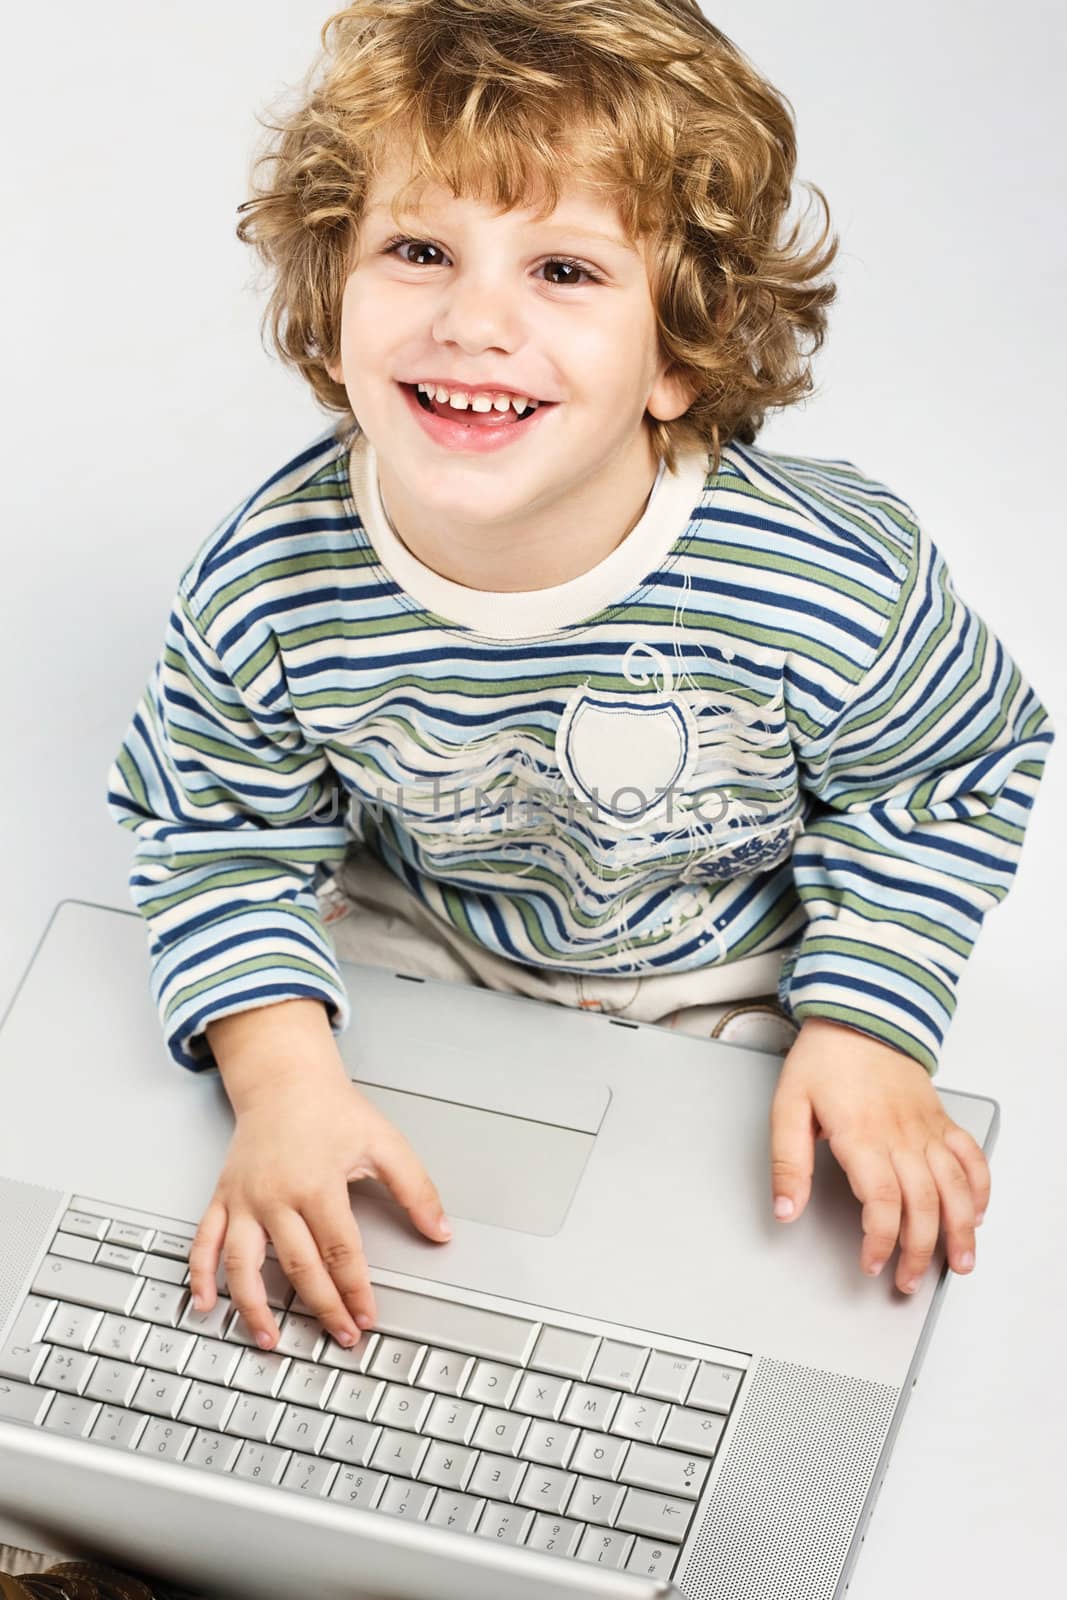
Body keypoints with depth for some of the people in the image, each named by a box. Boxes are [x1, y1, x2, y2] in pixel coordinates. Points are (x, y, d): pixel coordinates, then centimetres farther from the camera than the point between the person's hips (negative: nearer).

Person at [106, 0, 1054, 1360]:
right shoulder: (264, 592, -28)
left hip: (729, 986, -1)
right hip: (417, 948, 2)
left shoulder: (835, 584, -33)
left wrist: (867, 1026, -19)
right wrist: (280, 1071, -26)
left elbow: (946, 781, -12)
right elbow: (224, 838, -11)